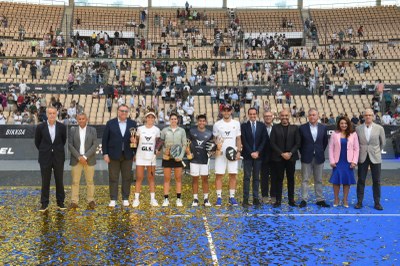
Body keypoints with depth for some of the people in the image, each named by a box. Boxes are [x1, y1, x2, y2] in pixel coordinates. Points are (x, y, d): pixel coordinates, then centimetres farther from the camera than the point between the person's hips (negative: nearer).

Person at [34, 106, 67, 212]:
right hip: (45, 158, 0)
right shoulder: (40, 127, -4)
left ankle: (60, 202, 18)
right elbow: (37, 142, 8)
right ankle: (44, 204, 14)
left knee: (59, 181, 7)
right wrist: (44, 151, 9)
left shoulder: (62, 127, -3)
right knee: (45, 182, 5)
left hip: (58, 158, 1)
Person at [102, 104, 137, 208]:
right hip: (114, 155, -1)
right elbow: (105, 139, 1)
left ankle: (125, 199, 16)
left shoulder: (132, 123, 6)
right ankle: (113, 199, 11)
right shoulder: (110, 123, 2)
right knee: (113, 178, 2)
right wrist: (105, 154, -5)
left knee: (126, 178, 6)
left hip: (127, 155, 1)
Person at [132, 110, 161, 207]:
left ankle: (153, 199, 10)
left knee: (151, 178, 5)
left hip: (151, 156, 0)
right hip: (140, 156, 0)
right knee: (139, 178, 1)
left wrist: (157, 150, -6)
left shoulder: (156, 130, 3)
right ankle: (136, 199, 6)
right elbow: (136, 141, 11)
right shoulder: (140, 129, 3)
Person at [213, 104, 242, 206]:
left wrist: (238, 151, -1)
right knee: (219, 175, -2)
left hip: (233, 153, 1)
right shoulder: (217, 124, 4)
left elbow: (238, 139, 9)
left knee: (233, 175, 2)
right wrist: (216, 147, -9)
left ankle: (232, 197, 9)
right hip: (220, 153, -1)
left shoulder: (236, 123, 7)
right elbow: (214, 139, 8)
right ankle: (219, 197, 4)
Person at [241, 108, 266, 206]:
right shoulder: (244, 126, 1)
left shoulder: (262, 126, 6)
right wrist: (251, 153, -12)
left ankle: (256, 198, 9)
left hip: (258, 155, 2)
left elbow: (264, 140, 2)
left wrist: (257, 152, -9)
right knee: (247, 177, -1)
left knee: (256, 177, 6)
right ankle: (245, 199, 0)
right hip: (247, 155, -2)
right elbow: (244, 141, -4)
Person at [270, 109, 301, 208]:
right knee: (279, 179, 1)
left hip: (291, 157, 1)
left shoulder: (294, 128, 6)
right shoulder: (275, 128, 3)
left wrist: (290, 153, -11)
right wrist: (282, 154, -11)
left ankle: (291, 200, 13)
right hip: (278, 158, -1)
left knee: (291, 179, 6)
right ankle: (278, 200, 6)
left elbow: (298, 143, 2)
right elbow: (272, 143, -3)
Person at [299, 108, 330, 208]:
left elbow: (325, 142, 12)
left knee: (318, 180, 9)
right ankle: (304, 200, 7)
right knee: (305, 180, 2)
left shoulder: (323, 128, 4)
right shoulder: (302, 128, -3)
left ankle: (320, 200, 16)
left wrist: (321, 151, 8)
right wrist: (303, 153, 3)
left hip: (319, 158, 2)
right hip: (306, 158, -2)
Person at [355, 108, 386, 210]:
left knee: (376, 181, 4)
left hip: (375, 158, 0)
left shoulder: (379, 128, -2)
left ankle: (377, 203, 14)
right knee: (361, 180, 4)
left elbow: (383, 142, 9)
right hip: (362, 157, 0)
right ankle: (359, 202, 12)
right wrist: (360, 151, 11)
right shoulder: (358, 129, -1)